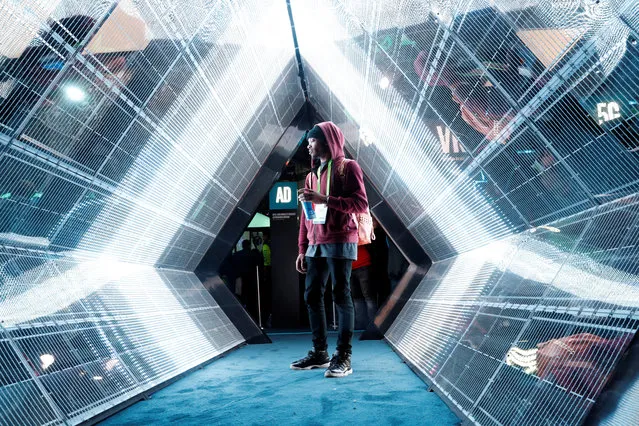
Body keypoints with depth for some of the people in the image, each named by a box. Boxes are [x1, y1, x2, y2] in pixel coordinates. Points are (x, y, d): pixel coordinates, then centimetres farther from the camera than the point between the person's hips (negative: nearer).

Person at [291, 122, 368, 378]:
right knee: (312, 296, 4)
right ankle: (320, 353, 12)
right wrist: (302, 249, 12)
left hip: (340, 242, -7)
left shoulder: (348, 168, 0)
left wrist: (324, 199, -18)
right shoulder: (312, 175, 20)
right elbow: (306, 216, 18)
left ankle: (343, 357, -4)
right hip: (316, 245, 7)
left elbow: (361, 203, -11)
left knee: (341, 296, -7)